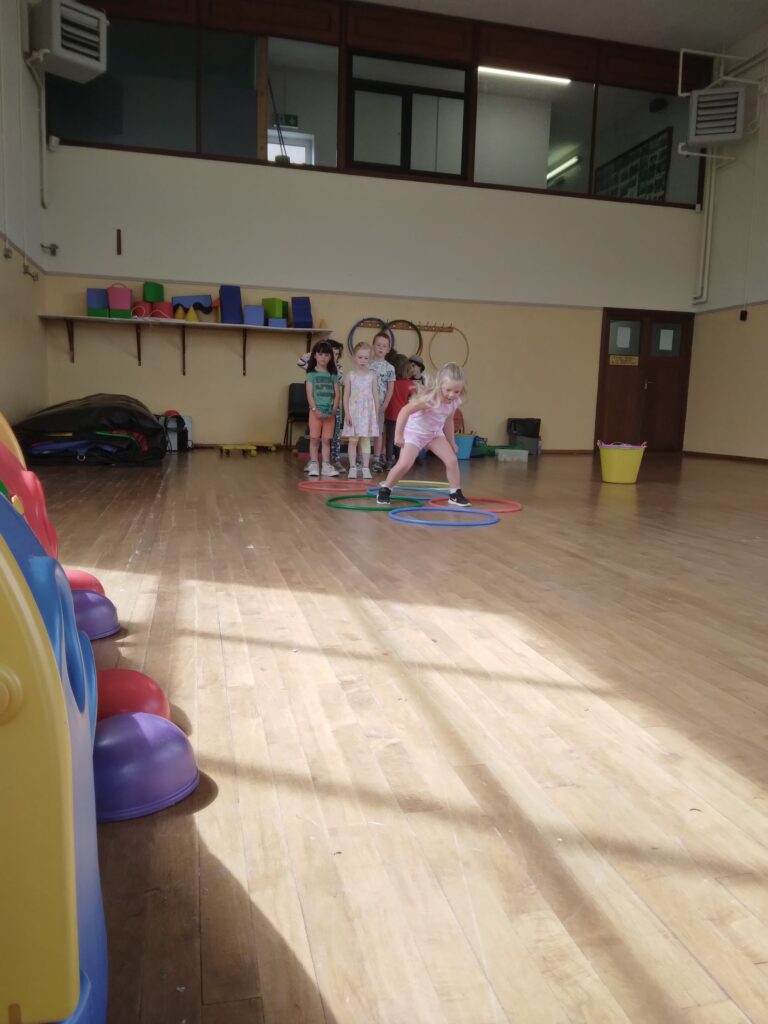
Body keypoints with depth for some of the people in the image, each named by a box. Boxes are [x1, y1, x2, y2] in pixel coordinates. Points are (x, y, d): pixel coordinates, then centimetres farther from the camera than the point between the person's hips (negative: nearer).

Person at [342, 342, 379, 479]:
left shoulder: (372, 375, 5)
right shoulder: (351, 375, 3)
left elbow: (375, 395, 7)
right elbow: (346, 396, 2)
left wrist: (376, 414, 4)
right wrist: (347, 413, -6)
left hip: (368, 411, 0)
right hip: (354, 410, 0)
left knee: (366, 440, 2)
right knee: (352, 440, 1)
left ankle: (366, 468, 4)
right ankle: (353, 468, 6)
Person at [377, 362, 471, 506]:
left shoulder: (454, 402, -9)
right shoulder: (429, 398, -31)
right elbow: (405, 411, -31)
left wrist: (451, 442, 17)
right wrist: (398, 435, -29)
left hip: (435, 434, 6)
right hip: (414, 432, -6)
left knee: (452, 461, -4)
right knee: (404, 464, -17)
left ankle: (455, 494, 10)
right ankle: (384, 491, 3)